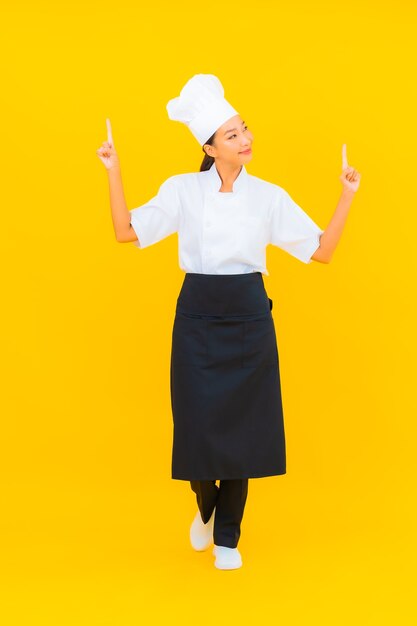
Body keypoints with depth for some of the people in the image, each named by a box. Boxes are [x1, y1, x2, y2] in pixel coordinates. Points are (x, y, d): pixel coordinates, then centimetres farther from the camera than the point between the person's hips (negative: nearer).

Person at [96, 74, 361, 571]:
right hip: (198, 318, -1)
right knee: (197, 422, 1)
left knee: (242, 425, 5)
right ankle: (206, 506, 35)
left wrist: (347, 196, -7)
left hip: (249, 319, 1)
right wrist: (113, 172, -9)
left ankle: (227, 537, 23)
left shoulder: (269, 197, 0)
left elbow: (321, 251, 0)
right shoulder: (182, 189, -2)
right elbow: (128, 233, -3)